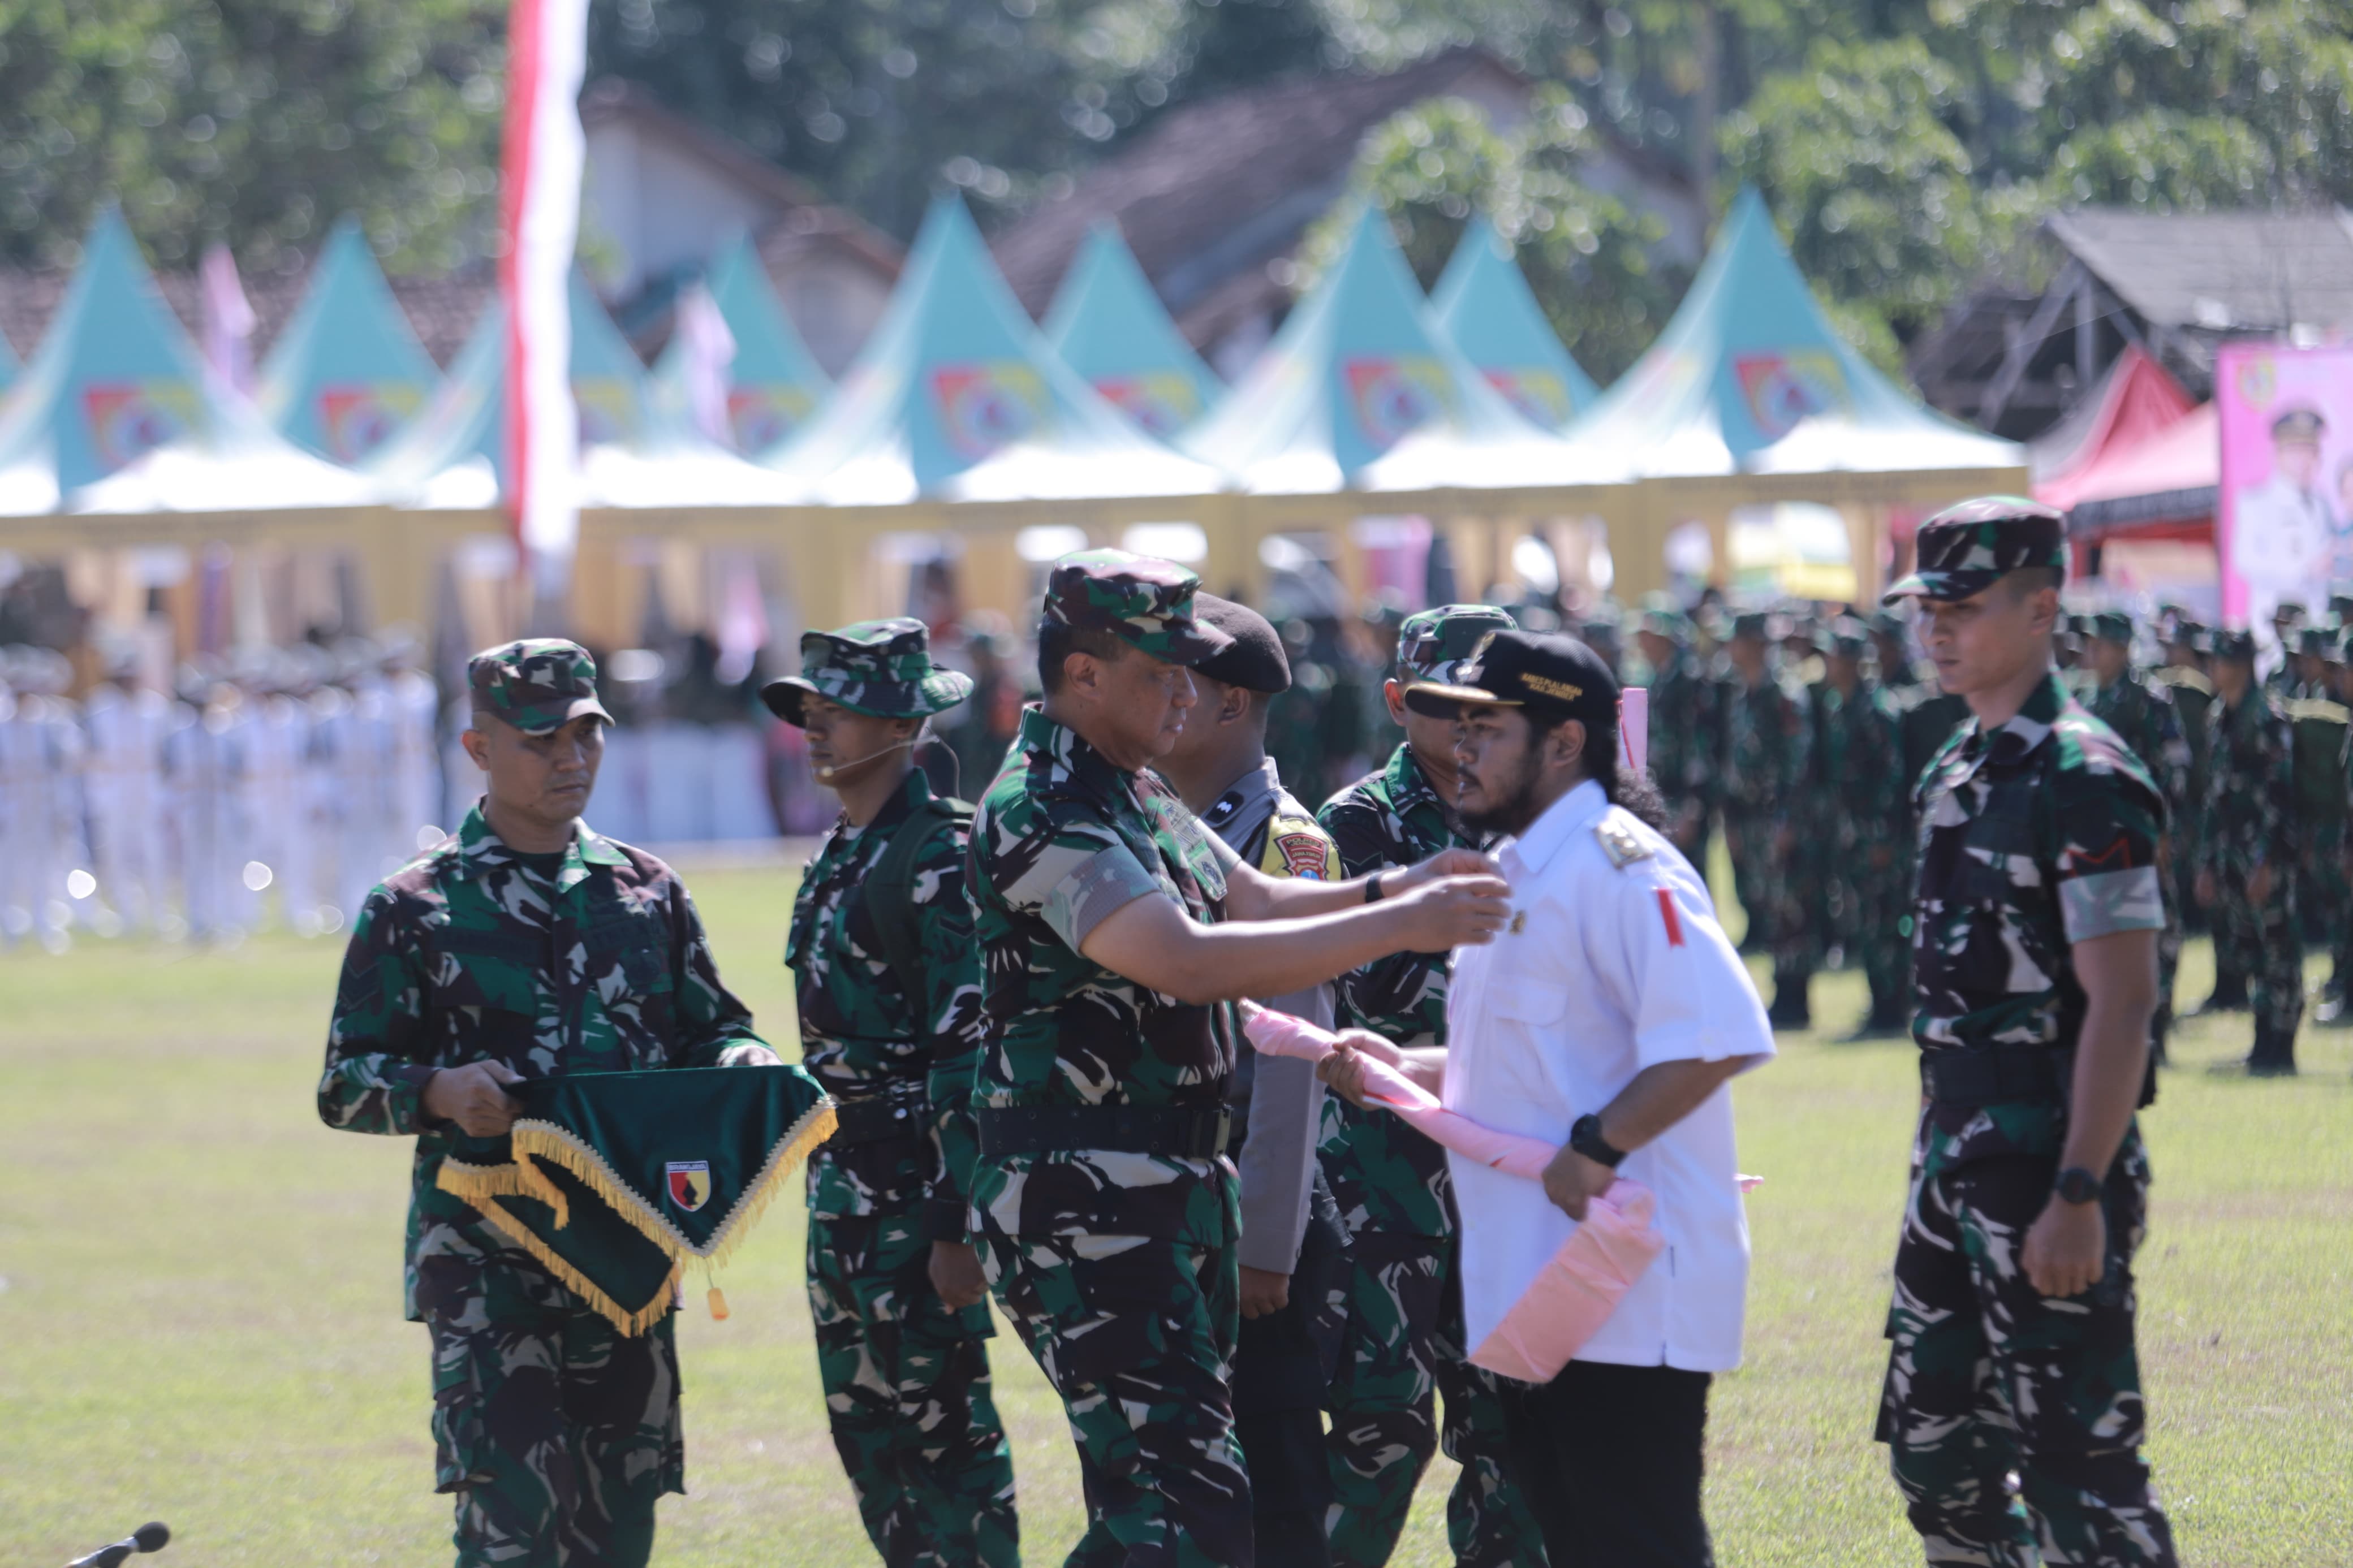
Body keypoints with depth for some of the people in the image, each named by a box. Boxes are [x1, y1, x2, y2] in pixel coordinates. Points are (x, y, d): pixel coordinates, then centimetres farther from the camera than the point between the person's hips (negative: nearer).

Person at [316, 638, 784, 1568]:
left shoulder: (647, 891, 12)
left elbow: (706, 1031, 19)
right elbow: (345, 1084, 0)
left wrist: (744, 1062, -6)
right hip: (484, 1256, -4)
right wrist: (439, 1091, -21)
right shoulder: (416, 908, 0)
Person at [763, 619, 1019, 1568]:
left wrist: (956, 1221, -22)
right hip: (842, 1175, 10)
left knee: (941, 1420, -6)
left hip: (915, 1178, -10)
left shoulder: (938, 856, -13)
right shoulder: (841, 856, 15)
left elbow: (967, 1046, -18)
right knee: (864, 1425, 12)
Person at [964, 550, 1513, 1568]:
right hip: (1081, 1214, -10)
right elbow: (1188, 961, -29)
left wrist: (1392, 889, 8)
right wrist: (1398, 926, -29)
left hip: (1175, 1199, 10)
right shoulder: (1042, 817, -18)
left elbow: (1251, 905, 27)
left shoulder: (1138, 797, 15)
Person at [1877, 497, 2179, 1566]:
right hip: (1957, 1157, 10)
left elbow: (2122, 1003, -19)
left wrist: (2080, 1195, -24)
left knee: (2073, 1460, -8)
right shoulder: (1957, 771, 14)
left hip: (2050, 1162, -10)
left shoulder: (2083, 779, -15)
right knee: (1933, 1445, 13)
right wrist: (1939, 1158, 20)